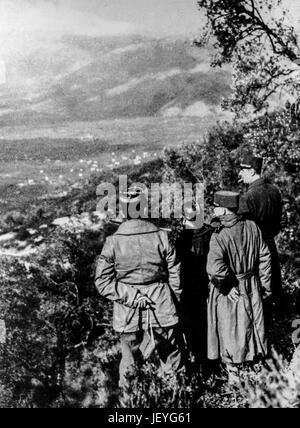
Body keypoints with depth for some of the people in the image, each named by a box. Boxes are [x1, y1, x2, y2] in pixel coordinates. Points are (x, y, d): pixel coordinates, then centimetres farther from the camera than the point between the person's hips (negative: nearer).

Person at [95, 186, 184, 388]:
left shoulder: (113, 243, -11)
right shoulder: (161, 237, -11)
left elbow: (103, 282, -9)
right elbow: (175, 275, -5)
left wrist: (131, 297, -8)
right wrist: (175, 303, 8)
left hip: (129, 315, 1)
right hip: (163, 310, 0)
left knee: (130, 358, 19)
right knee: (173, 356, 18)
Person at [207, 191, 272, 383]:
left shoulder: (219, 237, -25)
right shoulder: (252, 227, -8)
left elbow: (215, 269, -38)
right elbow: (265, 257, 0)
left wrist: (227, 287, -20)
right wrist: (265, 285, 10)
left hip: (229, 293, -5)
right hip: (252, 288, 5)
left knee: (229, 332, 14)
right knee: (251, 327, 23)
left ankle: (233, 374, 29)